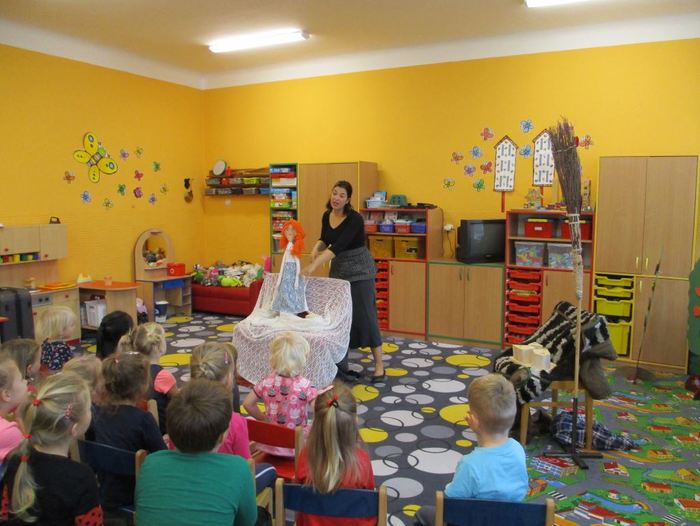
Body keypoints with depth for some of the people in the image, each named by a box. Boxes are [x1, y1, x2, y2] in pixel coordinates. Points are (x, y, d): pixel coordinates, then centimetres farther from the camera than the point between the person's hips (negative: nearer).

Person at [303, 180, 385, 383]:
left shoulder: (354, 219, -22)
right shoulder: (326, 216, 0)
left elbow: (339, 246, -33)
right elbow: (325, 240, 15)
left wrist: (314, 265, -42)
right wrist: (316, 248, -9)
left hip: (359, 269, -7)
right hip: (338, 269, 7)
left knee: (364, 314, -7)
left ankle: (379, 365, 1)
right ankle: (339, 360, 17)